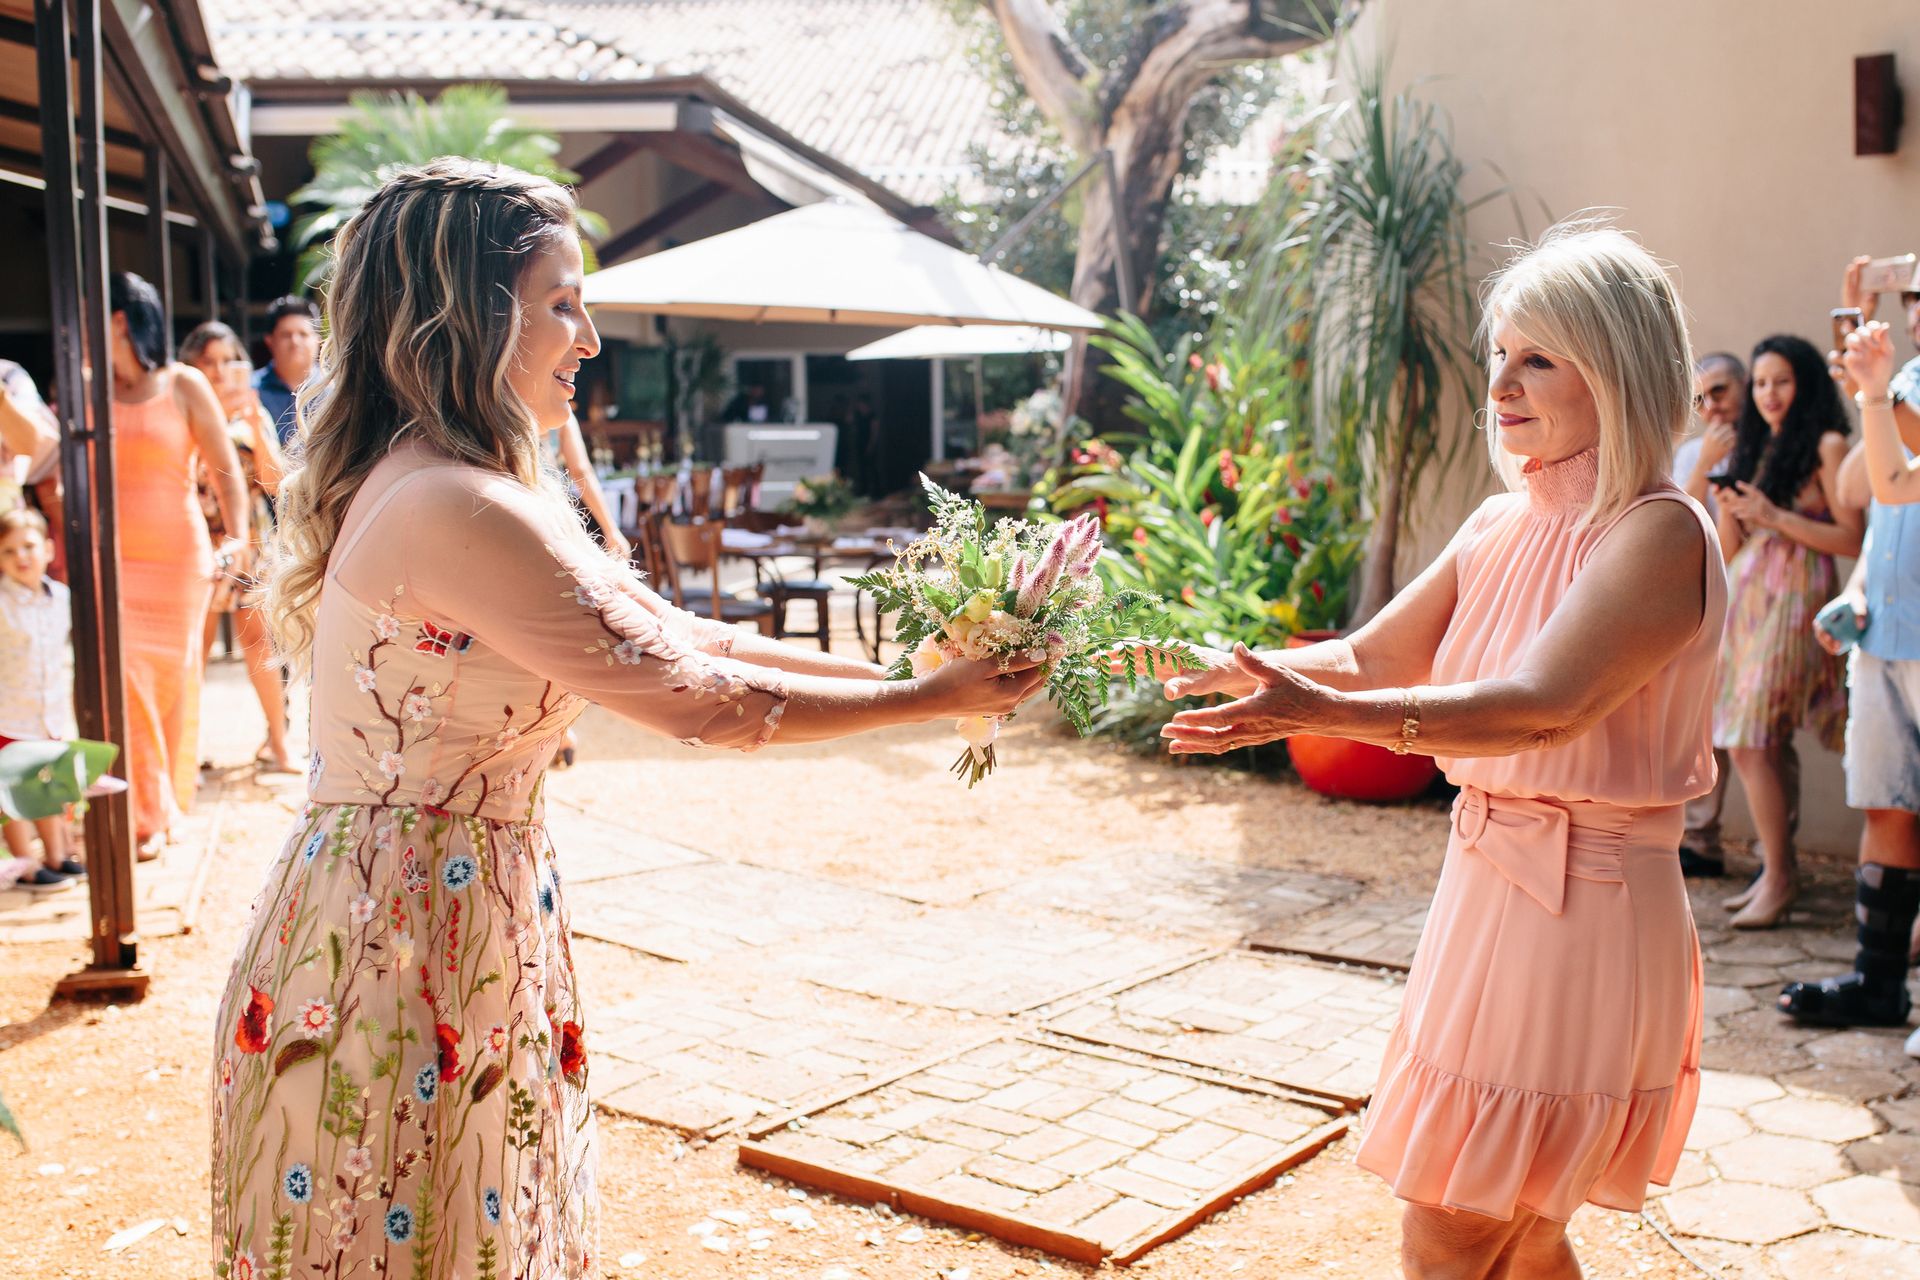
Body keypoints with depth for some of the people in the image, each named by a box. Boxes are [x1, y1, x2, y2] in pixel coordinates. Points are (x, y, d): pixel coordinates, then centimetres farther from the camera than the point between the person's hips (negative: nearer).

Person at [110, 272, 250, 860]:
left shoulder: (183, 386, -2)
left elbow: (226, 469, -6)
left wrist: (237, 537, -17)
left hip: (177, 555, -2)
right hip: (111, 558, 2)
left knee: (173, 681, 7)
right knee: (124, 683, -4)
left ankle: (171, 806, 23)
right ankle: (148, 815, 6)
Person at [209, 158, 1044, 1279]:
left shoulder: (446, 488, 9)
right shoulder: (456, 509, -23)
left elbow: (664, 631, 9)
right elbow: (688, 695, -20)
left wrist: (902, 668, 7)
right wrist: (930, 701, -9)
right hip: (407, 941, -9)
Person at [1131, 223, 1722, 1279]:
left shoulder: (1660, 534, -15)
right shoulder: (1502, 526, 9)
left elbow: (1541, 706, -29)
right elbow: (1372, 656, 13)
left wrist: (1323, 712, -41)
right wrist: (1225, 668, -1)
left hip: (1585, 913, -7)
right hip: (1484, 880, 8)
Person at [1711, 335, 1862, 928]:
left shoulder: (1826, 446, -4)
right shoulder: (1755, 447, 17)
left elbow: (1852, 539, -10)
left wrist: (1775, 516, -14)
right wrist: (1729, 509, -2)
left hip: (1794, 601, -7)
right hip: (1746, 600, 7)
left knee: (1753, 744, -11)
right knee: (1744, 745, 4)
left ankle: (1779, 879, -2)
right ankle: (1777, 871, 14)